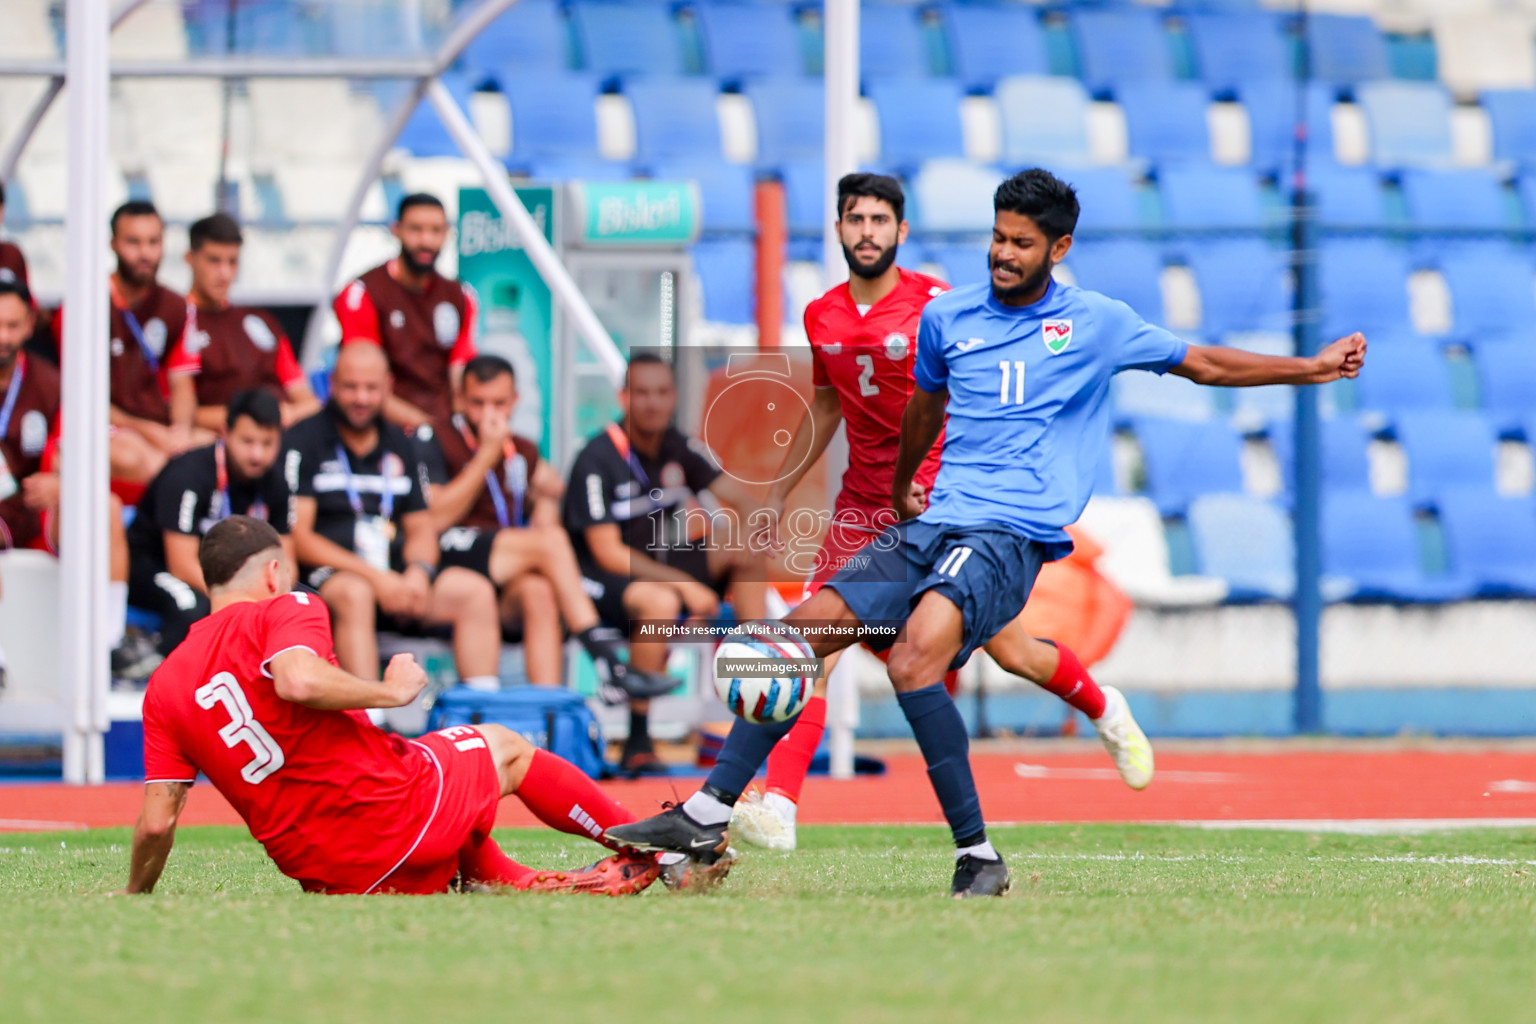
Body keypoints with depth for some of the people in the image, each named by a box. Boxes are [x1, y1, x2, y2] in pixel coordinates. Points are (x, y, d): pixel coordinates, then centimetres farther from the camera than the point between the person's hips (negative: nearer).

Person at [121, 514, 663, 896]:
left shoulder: (164, 687, 9)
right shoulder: (285, 610, -5)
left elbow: (157, 822, 2)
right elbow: (298, 681, -28)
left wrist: (135, 895, 17)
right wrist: (393, 691, -14)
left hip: (323, 876, 5)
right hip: (397, 804, -5)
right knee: (505, 747, 25)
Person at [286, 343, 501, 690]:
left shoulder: (400, 444, 17)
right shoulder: (304, 441, -2)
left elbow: (420, 528, 19)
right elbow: (297, 538, -9)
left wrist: (418, 572, -6)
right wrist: (373, 577, -18)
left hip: (394, 576, 6)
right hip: (329, 574, -6)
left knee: (476, 591, -14)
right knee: (354, 593, -38)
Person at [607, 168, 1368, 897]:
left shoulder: (1097, 324, 4)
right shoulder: (948, 317, 14)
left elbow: (1203, 363, 14)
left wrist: (1313, 367, 12)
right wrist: (900, 489, 45)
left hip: (1011, 536, -5)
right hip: (932, 527, 6)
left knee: (915, 657, -31)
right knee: (801, 634, -4)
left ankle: (976, 854, -26)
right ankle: (707, 814, 3)